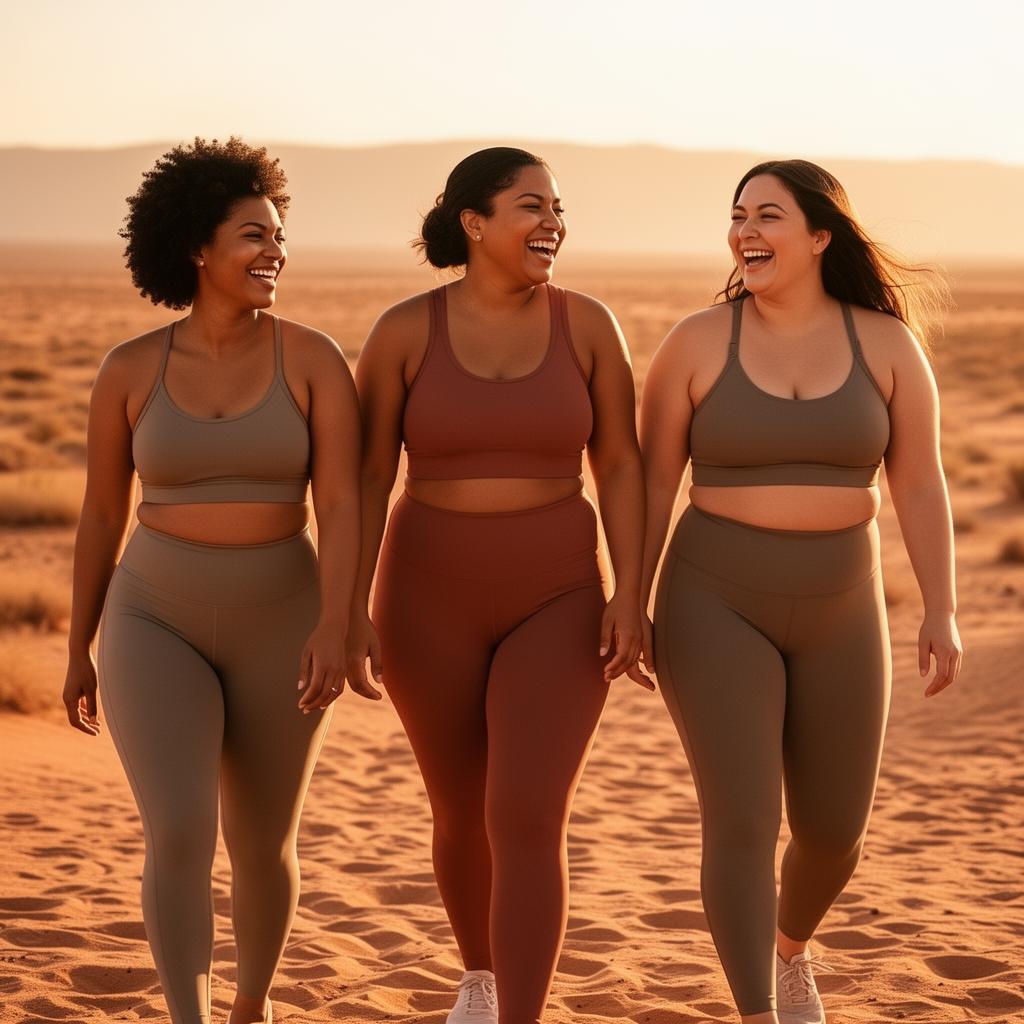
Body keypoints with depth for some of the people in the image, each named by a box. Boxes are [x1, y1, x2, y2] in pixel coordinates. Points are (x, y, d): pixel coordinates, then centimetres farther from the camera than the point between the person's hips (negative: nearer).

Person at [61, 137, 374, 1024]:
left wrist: (333, 628, -29)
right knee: (179, 838, -19)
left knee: (263, 849, 14)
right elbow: (101, 516, 6)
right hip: (159, 628, 0)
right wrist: (79, 651, 12)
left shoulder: (315, 359, -7)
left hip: (277, 632, 1)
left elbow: (342, 507, -14)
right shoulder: (130, 370, -4)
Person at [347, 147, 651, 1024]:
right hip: (433, 601, 1)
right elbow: (367, 477, -4)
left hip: (555, 604, -1)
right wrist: (353, 610, -10)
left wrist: (630, 596, -10)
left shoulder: (587, 324, -4)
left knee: (529, 824, -13)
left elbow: (620, 466, -2)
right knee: (463, 815, 15)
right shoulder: (404, 331, -6)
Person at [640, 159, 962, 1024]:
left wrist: (942, 613, -8)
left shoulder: (886, 343, -3)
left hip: (836, 617, 2)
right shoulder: (697, 342, -6)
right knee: (743, 823, -13)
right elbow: (652, 485, -2)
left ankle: (790, 946, 43)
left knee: (834, 832, 9)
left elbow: (920, 486, -2)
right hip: (719, 608, -2)